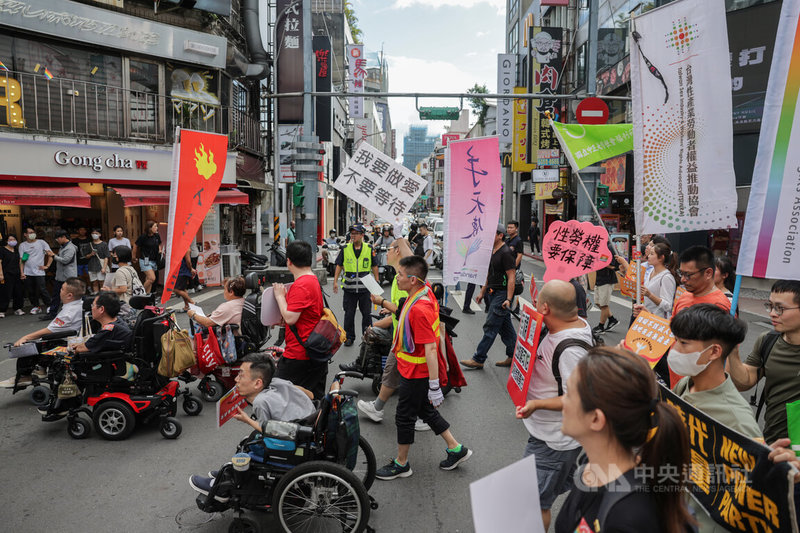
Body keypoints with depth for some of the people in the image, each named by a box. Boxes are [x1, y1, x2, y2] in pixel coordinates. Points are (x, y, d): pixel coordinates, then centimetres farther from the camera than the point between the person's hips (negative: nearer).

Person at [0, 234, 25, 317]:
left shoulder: (16, 250, 15)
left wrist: (22, 273, 11)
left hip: (17, 275, 6)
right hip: (7, 275, -6)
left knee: (18, 292, 6)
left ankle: (18, 309, 16)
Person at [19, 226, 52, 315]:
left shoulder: (41, 242, 2)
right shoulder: (22, 245, 10)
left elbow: (50, 255, 1)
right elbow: (21, 260, 8)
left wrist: (47, 266, -6)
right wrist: (22, 272, 0)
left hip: (39, 272, -3)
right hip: (27, 273, 3)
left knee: (42, 290, -8)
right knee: (31, 291, 8)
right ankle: (36, 307, 20)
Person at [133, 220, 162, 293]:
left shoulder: (157, 236, 4)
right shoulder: (143, 237, -12)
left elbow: (159, 244, 24)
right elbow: (135, 246, 1)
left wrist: (160, 250, 3)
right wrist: (134, 258, 10)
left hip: (154, 261, 6)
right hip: (145, 261, -6)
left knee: (148, 279, 9)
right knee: (152, 278, -17)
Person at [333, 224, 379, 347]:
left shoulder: (369, 249, 1)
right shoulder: (345, 249, 2)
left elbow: (374, 266, 8)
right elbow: (339, 265, 7)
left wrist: (377, 282, 7)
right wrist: (335, 281, 1)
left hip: (365, 288, 0)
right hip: (349, 288, 0)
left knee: (367, 314, 7)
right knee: (349, 314, 6)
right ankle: (349, 337, 20)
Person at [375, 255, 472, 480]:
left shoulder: (419, 309, -31)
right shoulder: (426, 291, -4)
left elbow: (430, 348, -30)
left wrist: (434, 385, -28)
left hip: (415, 374, -9)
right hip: (412, 370, 9)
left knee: (404, 417, 8)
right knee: (426, 411, 22)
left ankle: (401, 464, 28)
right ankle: (456, 448, 34)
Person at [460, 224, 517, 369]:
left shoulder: (506, 253, -15)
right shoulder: (492, 252, 14)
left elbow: (511, 277, -18)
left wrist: (508, 299, -23)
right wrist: (482, 293, 21)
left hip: (502, 294, -10)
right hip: (493, 293, 10)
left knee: (490, 327, -5)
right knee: (505, 327, 14)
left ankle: (478, 359, -1)